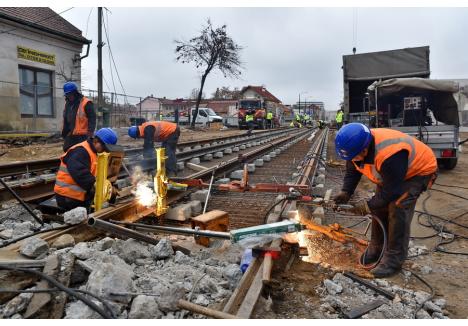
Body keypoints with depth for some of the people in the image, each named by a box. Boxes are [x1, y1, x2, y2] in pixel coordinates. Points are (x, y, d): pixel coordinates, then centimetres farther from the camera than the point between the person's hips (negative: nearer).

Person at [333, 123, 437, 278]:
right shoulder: (358, 146, -21)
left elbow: (392, 190, -32)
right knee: (379, 207, -1)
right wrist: (345, 192, -18)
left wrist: (369, 205, -23)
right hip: (390, 174, 8)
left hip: (418, 170, -7)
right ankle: (376, 248, 17)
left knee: (397, 208, -20)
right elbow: (352, 171, -4)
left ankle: (393, 259, -8)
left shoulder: (389, 156, -44)